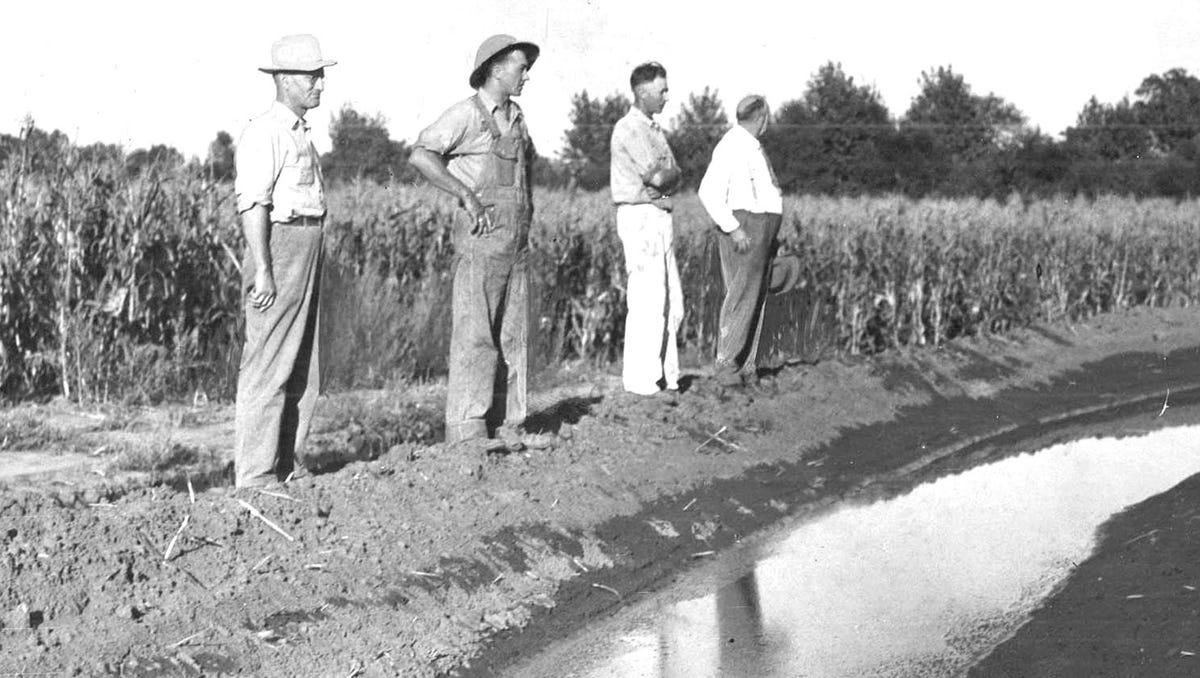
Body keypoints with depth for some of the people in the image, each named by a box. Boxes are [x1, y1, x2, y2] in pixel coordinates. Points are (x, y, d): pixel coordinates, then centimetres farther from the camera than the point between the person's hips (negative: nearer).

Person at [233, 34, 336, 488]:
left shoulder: (299, 132, 19)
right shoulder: (265, 132, -11)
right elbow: (253, 203, -18)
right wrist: (262, 272, -23)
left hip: (307, 253, 10)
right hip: (278, 248, -10)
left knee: (302, 374, 12)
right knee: (267, 369, -9)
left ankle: (288, 468, 19)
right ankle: (255, 476, -7)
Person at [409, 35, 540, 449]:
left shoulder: (516, 118, 17)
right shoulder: (466, 114, -7)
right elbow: (421, 156, -18)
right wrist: (467, 195, -19)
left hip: (517, 242, 8)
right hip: (481, 241, -8)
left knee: (513, 335, 7)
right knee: (475, 333, -10)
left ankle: (506, 425, 12)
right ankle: (465, 431, -10)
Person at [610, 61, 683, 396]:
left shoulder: (654, 129, 20)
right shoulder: (628, 129, -10)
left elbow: (675, 178, 14)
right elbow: (657, 176, -18)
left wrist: (659, 184, -5)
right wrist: (667, 175, 1)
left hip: (660, 217, 9)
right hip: (640, 218, -9)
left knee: (671, 301, 9)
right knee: (647, 299, -10)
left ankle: (666, 374, 14)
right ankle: (640, 379, -7)